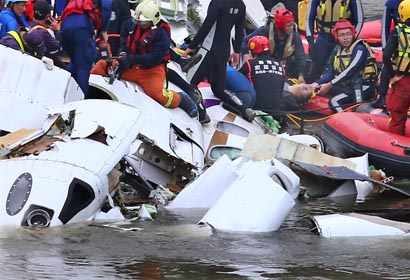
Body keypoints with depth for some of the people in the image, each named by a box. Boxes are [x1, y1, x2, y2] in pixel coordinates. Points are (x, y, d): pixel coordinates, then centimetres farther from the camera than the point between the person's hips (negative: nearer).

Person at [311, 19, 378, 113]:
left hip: (363, 87, -8)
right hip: (347, 86, 8)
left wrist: (329, 85, -23)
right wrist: (317, 83, -14)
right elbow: (330, 73, 5)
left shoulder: (359, 48, -13)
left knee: (334, 101, -25)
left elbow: (350, 71, -21)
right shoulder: (337, 51, 10)